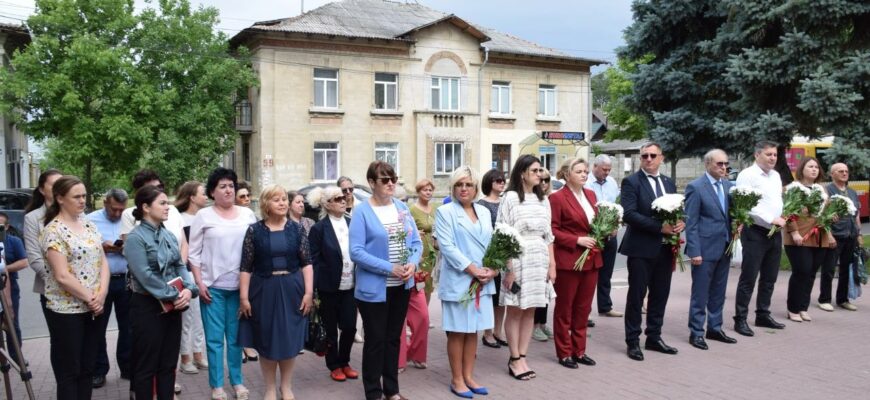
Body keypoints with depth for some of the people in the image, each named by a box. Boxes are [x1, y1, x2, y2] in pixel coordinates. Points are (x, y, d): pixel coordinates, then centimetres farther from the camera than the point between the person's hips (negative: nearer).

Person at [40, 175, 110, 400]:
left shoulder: (88, 224, 9)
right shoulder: (53, 231, -12)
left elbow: (102, 261, 7)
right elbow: (62, 276, -18)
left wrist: (101, 293, -7)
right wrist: (90, 297, -13)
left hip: (93, 309, 7)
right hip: (66, 310, -6)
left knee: (87, 368, 13)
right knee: (68, 372, 4)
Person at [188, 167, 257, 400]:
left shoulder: (247, 214, 6)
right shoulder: (204, 216, 0)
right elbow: (194, 253, 1)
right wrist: (199, 283, -6)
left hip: (240, 286, 2)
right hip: (213, 286, -2)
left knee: (236, 337, 10)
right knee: (215, 339, 3)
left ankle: (237, 381, 21)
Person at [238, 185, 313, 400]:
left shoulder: (296, 229, 1)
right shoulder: (254, 230, -2)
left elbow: (306, 262, 1)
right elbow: (246, 267, -1)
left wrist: (309, 292, -5)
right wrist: (244, 296, -5)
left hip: (291, 289, 1)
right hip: (264, 290, -1)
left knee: (289, 340, 8)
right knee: (266, 341, 7)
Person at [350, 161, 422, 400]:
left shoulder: (402, 208, 6)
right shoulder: (362, 212, -10)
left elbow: (416, 242, 7)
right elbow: (356, 252, -17)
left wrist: (412, 264, -13)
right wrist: (389, 268, -22)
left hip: (402, 286, 5)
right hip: (374, 288, -5)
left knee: (393, 338, 16)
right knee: (375, 341, 5)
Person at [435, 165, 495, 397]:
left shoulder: (484, 212, 13)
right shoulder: (445, 212, -4)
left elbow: (491, 243, 11)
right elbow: (447, 246, -13)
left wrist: (492, 269, -6)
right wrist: (473, 270, -17)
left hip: (482, 281, 5)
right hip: (458, 281, -5)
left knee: (473, 331, 11)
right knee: (457, 332, 2)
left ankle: (468, 376, 21)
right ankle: (457, 380, 12)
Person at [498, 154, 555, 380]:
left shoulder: (543, 200, 12)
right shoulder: (511, 198, -6)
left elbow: (548, 235, 14)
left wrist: (552, 264, 7)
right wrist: (508, 268, -13)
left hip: (539, 260, 6)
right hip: (518, 259, -5)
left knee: (530, 311, 8)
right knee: (515, 310, 2)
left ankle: (522, 357, 17)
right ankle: (515, 360, 11)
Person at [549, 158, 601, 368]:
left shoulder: (591, 195, 12)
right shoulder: (557, 198, -9)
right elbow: (552, 230, -12)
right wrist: (577, 240, -18)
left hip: (592, 259, 6)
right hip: (568, 260, -6)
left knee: (584, 307, 13)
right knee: (564, 307, 7)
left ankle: (579, 350, 24)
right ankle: (564, 352, 18)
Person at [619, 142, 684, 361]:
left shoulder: (669, 183, 13)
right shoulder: (631, 182, -7)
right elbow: (628, 214, -18)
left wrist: (680, 223, -7)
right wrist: (659, 227, -23)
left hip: (665, 248, 6)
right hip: (641, 248, -6)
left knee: (660, 294, 13)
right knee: (636, 295, 2)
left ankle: (654, 337, 26)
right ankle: (633, 341, 13)